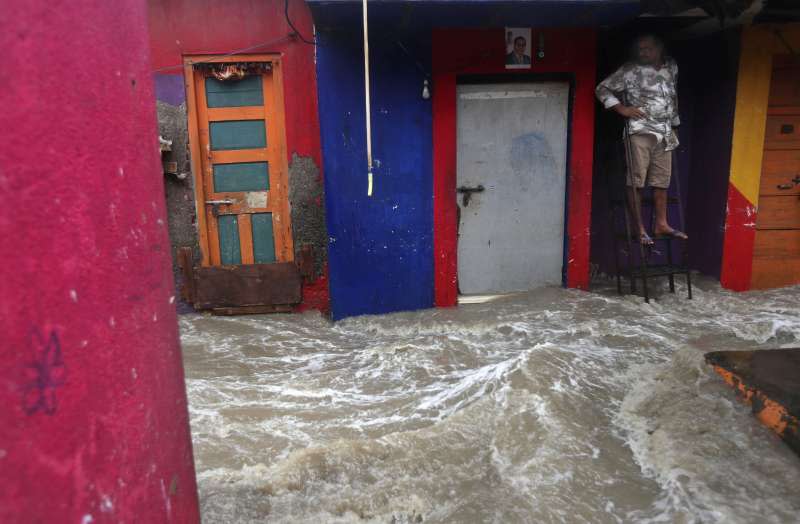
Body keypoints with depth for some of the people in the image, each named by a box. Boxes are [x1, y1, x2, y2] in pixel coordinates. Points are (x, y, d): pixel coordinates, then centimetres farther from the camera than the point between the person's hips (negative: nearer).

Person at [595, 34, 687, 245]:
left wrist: (674, 123, 24)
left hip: (665, 133, 6)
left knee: (662, 180, 9)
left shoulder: (671, 67, 13)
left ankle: (661, 224, 19)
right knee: (636, 181, -6)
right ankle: (640, 229, 0)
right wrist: (622, 109, -7)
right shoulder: (630, 71, -3)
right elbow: (602, 89, -2)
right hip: (640, 130, -5)